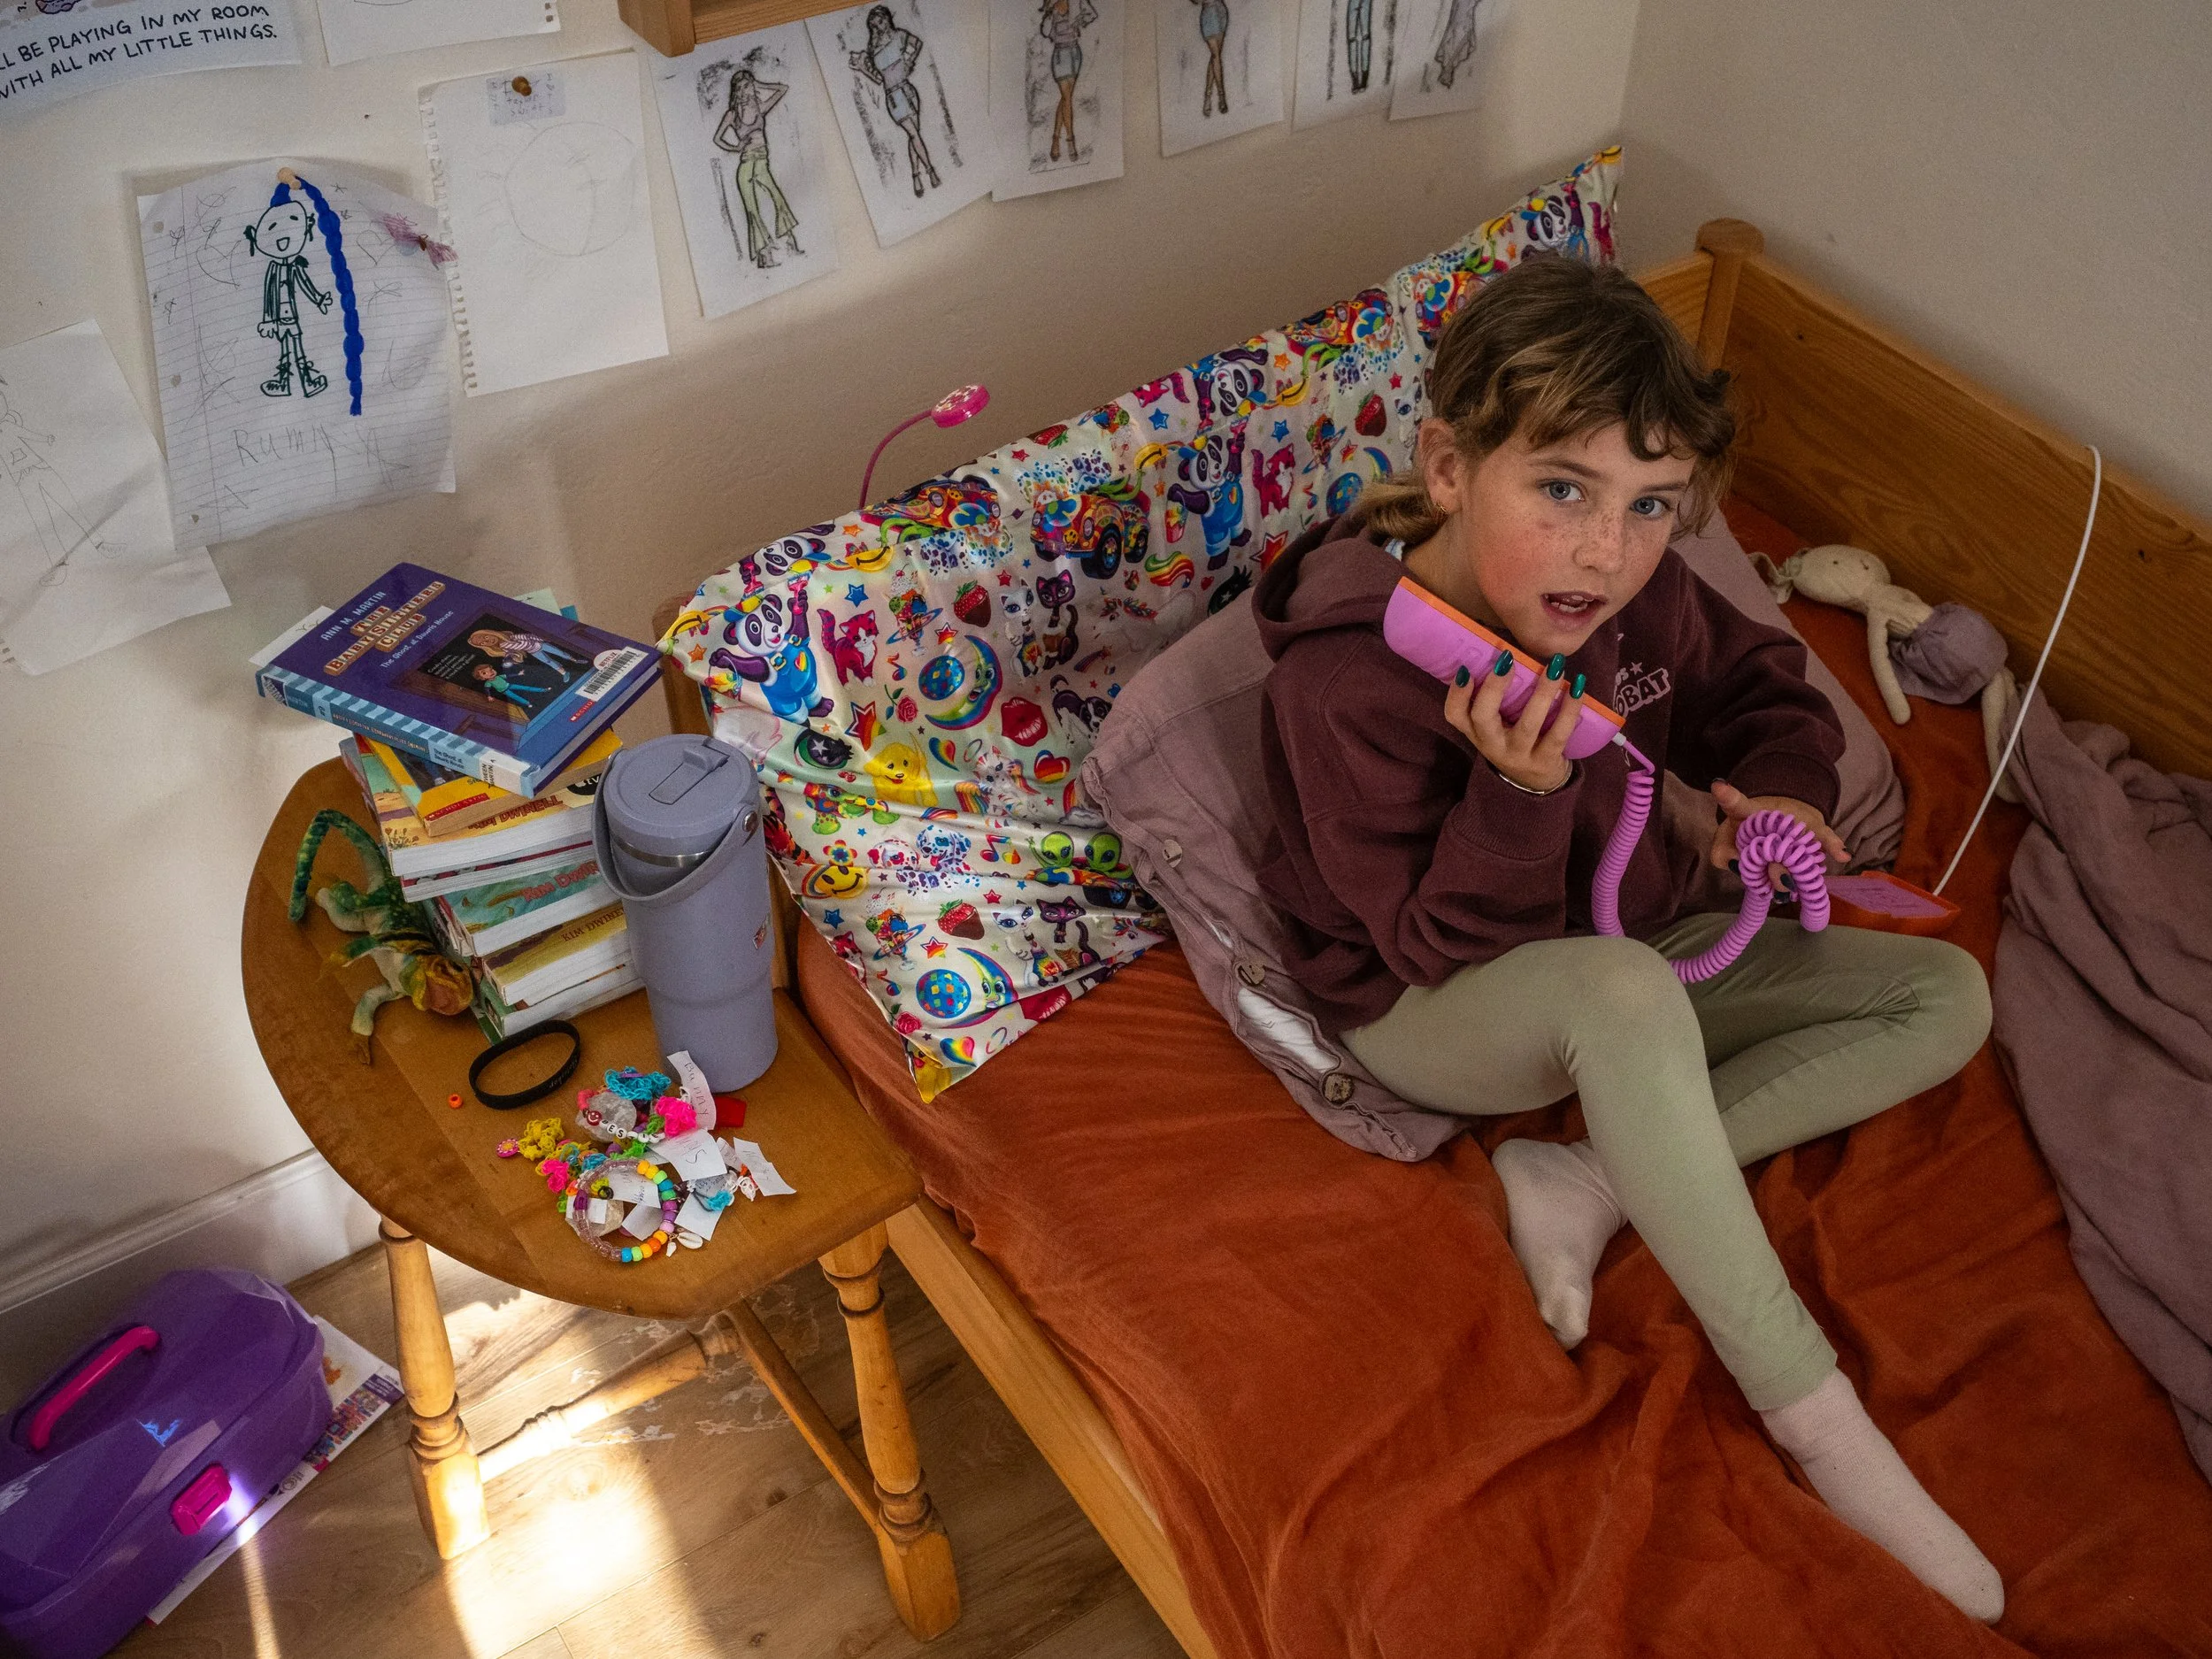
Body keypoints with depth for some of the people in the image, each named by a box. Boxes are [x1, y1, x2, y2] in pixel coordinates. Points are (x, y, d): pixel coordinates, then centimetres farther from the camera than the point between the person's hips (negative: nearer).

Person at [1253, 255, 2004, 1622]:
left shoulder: (1636, 595, -10)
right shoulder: (1342, 679, -28)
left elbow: (1766, 689, 10)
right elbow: (1445, 947, -24)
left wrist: (1783, 789, -12)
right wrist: (1519, 792, -41)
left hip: (1607, 979, 7)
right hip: (1428, 1016, -7)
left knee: (1947, 997, -2)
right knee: (1621, 989, -42)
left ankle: (1581, 1185, -15)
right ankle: (1820, 1428, -28)